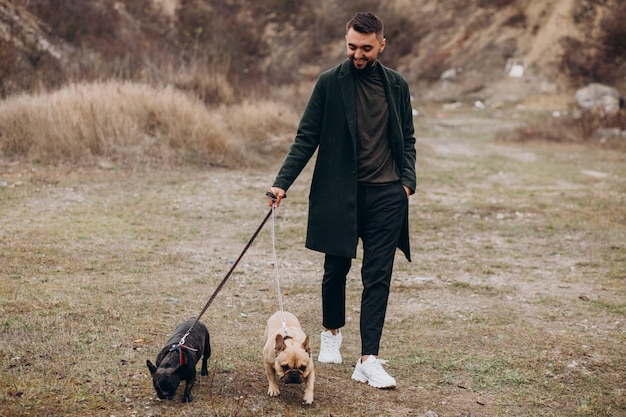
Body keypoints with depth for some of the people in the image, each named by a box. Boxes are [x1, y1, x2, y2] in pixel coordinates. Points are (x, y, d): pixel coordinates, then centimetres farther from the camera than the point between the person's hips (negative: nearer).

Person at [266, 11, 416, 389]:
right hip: (339, 193, -1)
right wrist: (282, 183, -10)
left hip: (386, 194, 1)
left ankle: (368, 361, -2)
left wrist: (408, 180, -2)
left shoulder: (397, 85, 6)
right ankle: (332, 333, 38)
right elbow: (307, 138, -1)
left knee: (378, 277, -3)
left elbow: (407, 140, 14)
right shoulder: (330, 83, -2)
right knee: (336, 269, 12)